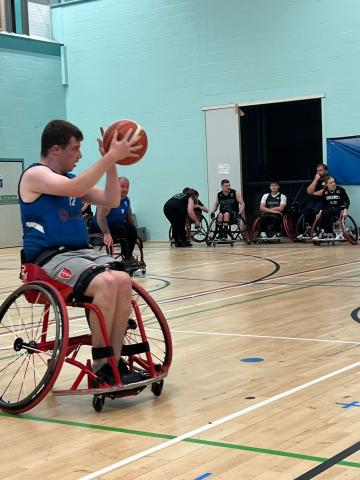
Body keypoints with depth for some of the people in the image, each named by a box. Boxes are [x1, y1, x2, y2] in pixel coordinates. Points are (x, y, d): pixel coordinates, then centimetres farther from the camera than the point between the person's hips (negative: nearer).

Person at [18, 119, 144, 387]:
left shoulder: (71, 180, 18)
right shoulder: (35, 175, -6)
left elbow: (112, 201, 14)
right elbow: (75, 189, -25)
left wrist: (112, 161, 4)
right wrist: (111, 156, -23)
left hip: (81, 251, 7)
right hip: (49, 257, -7)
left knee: (123, 280, -22)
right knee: (106, 282, -31)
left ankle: (114, 362, -16)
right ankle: (100, 365, -18)